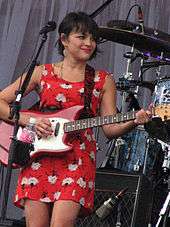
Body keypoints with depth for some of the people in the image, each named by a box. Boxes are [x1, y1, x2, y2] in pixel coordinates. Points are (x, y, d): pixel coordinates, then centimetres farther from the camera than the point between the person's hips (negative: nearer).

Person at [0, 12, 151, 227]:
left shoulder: (103, 80, 13)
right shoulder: (42, 73, 12)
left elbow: (110, 128, 8)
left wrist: (133, 121, -12)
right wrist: (29, 120, -5)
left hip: (77, 159, -1)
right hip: (38, 155, 1)